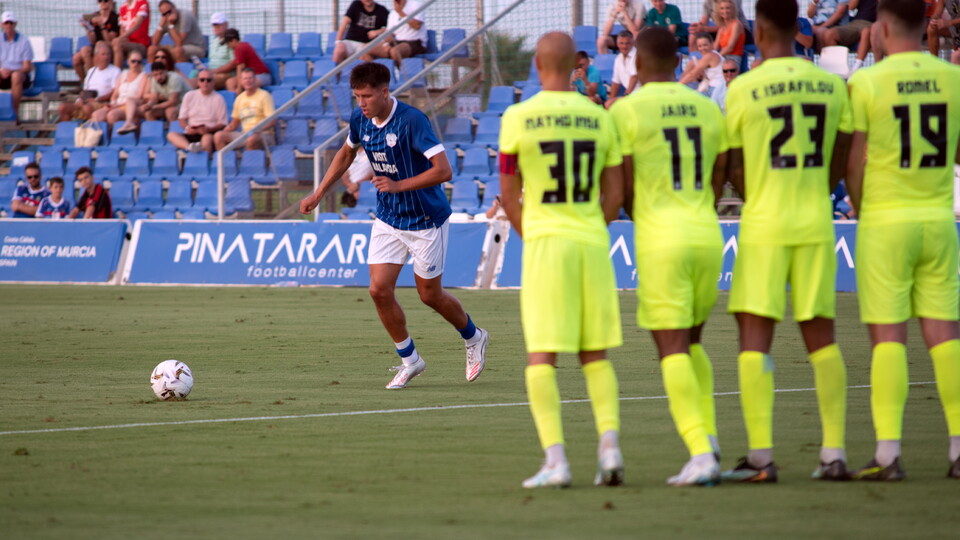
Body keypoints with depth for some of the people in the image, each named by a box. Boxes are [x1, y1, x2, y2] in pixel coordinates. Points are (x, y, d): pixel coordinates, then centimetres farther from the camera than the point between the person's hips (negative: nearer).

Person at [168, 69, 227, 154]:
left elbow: (222, 124, 2)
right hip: (191, 133, 3)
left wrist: (209, 129, -18)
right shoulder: (189, 96, 14)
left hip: (209, 133, -3)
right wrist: (187, 127, -9)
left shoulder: (218, 98, 4)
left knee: (207, 138, -39)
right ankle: (189, 146, -55)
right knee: (171, 135, -26)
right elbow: (182, 118, 14)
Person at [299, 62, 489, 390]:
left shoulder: (411, 120, -25)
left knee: (430, 295, 6)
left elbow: (444, 170, -28)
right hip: (388, 219, 6)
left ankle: (473, 338, 35)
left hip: (426, 219, -6)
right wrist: (319, 194, 14)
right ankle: (409, 359, 12)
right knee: (379, 290, -6)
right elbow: (347, 153, 18)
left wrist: (399, 185, -36)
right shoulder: (360, 119, -5)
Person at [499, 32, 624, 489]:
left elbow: (509, 197, 3)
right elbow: (614, 195, 8)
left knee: (541, 357, 0)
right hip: (593, 241, 3)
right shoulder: (600, 118, 5)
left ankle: (555, 459, -10)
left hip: (545, 242, -3)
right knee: (596, 355, 13)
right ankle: (609, 445, -1)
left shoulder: (518, 118, -4)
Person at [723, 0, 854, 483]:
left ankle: (760, 456, -6)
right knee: (821, 337, 10)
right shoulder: (832, 86, 4)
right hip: (817, 225, 4)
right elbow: (839, 164, 9)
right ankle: (834, 454, 8)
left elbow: (733, 168, 1)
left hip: (764, 226, -4)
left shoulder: (744, 88, -7)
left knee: (754, 336, 0)